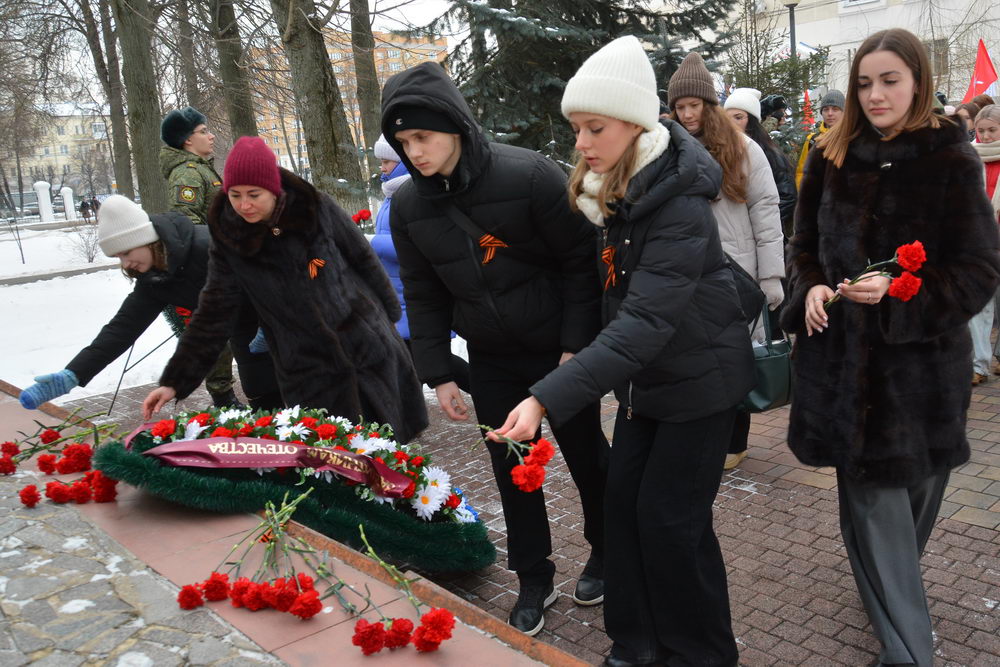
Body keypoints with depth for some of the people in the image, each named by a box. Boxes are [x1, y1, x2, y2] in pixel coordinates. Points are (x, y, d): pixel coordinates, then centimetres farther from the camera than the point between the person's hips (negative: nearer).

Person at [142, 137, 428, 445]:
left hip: (370, 348, 0)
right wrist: (175, 381, -8)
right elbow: (212, 315, -4)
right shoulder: (229, 238, -7)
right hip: (308, 373, 0)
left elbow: (364, 261, 3)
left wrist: (389, 315, 12)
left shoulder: (318, 209, -10)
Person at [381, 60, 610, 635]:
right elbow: (424, 295, 4)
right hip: (490, 361, 4)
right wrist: (439, 374, 2)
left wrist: (577, 346, -16)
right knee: (512, 469, 12)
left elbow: (582, 261, -14)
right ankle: (534, 581, 31)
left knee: (587, 456, 13)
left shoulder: (530, 176, -19)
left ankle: (605, 555, 38)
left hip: (560, 349, -4)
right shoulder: (409, 205, -4)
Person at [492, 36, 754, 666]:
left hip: (699, 377, -7)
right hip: (645, 375, 7)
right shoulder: (611, 189, -3)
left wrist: (548, 399, -44)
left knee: (671, 518, -1)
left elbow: (646, 322, -37)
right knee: (624, 500, 8)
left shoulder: (679, 205, -29)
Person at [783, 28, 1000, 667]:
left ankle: (895, 600, 39)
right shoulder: (832, 158, 3)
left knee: (912, 489, 12)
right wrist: (811, 288, -8)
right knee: (871, 496, 7)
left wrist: (894, 293, -23)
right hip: (844, 353, 2)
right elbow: (805, 243, 13)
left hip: (922, 356, -2)